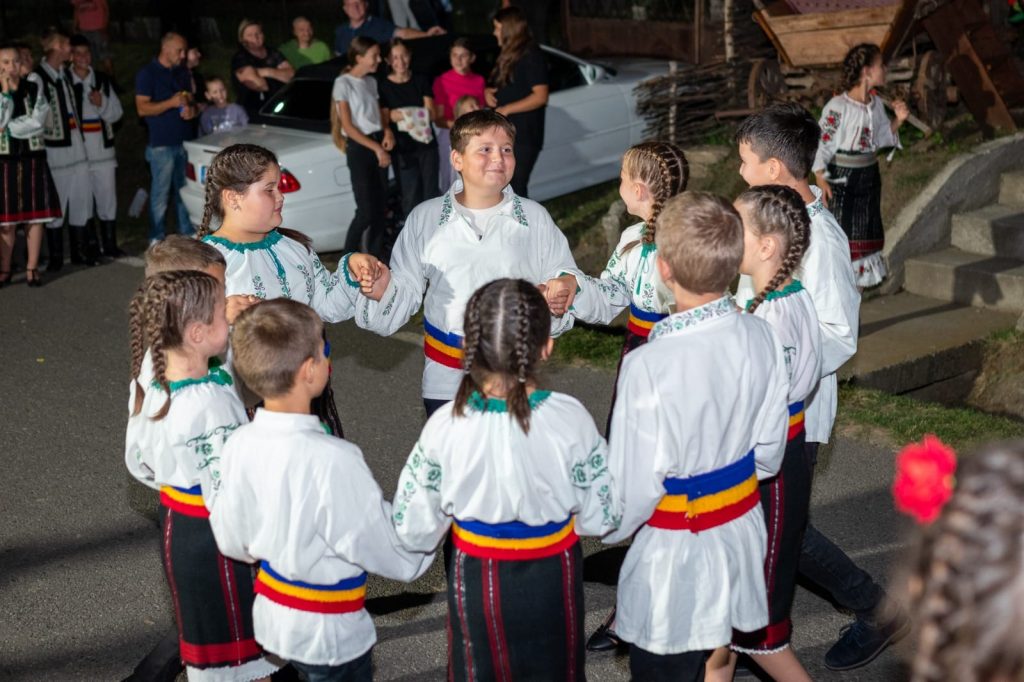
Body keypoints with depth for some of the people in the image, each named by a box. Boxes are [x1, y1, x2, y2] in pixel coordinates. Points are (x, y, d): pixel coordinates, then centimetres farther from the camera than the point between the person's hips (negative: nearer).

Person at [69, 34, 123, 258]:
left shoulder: (102, 80, 10)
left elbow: (117, 113, 9)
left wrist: (102, 103, -9)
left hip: (103, 151, 4)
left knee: (108, 199, 7)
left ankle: (110, 246, 17)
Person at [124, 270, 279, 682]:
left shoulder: (149, 382, -6)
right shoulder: (211, 403, -32)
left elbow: (138, 463, 8)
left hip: (174, 520, 8)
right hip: (214, 537, -8)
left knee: (203, 630, 27)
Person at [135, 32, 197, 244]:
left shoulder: (182, 72, 15)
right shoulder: (147, 73, -4)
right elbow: (142, 108, -10)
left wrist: (191, 109, 0)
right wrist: (171, 103, -21)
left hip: (185, 141, 6)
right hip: (162, 144, -6)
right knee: (161, 193, -3)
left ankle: (188, 234, 17)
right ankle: (157, 239, 3)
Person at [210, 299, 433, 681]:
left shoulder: (239, 444, -12)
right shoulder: (333, 461, -31)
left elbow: (233, 542, 2)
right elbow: (402, 559, -22)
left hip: (272, 617, 6)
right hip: (330, 635, -6)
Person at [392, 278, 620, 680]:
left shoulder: (445, 427, -22)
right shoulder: (571, 420, -22)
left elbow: (414, 531, -13)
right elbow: (601, 519, -12)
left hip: (477, 578, 0)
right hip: (552, 576, 0)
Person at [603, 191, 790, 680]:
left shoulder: (648, 367, -29)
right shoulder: (762, 338, -11)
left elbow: (635, 488, -21)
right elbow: (768, 453, 2)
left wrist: (609, 528, 0)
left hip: (673, 553, -6)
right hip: (741, 536, 6)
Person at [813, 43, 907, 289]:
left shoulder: (876, 104, 3)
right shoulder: (838, 107, -19)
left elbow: (883, 138, 14)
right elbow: (821, 142, -16)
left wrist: (899, 119, -3)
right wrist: (821, 180, -20)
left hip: (869, 175, 7)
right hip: (841, 177, -7)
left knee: (865, 228, 13)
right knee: (839, 229, -2)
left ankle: (859, 281, 25)